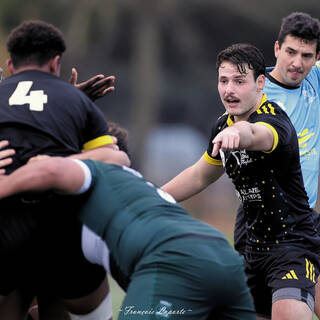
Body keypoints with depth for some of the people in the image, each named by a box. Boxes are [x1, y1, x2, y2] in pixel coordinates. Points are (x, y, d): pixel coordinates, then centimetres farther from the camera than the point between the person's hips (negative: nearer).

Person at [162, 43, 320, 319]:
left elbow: (255, 134, -47)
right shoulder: (223, 126, 7)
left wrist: (238, 132, -69)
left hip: (294, 242, -9)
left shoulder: (274, 121, -20)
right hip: (255, 246, 9)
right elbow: (200, 175, 24)